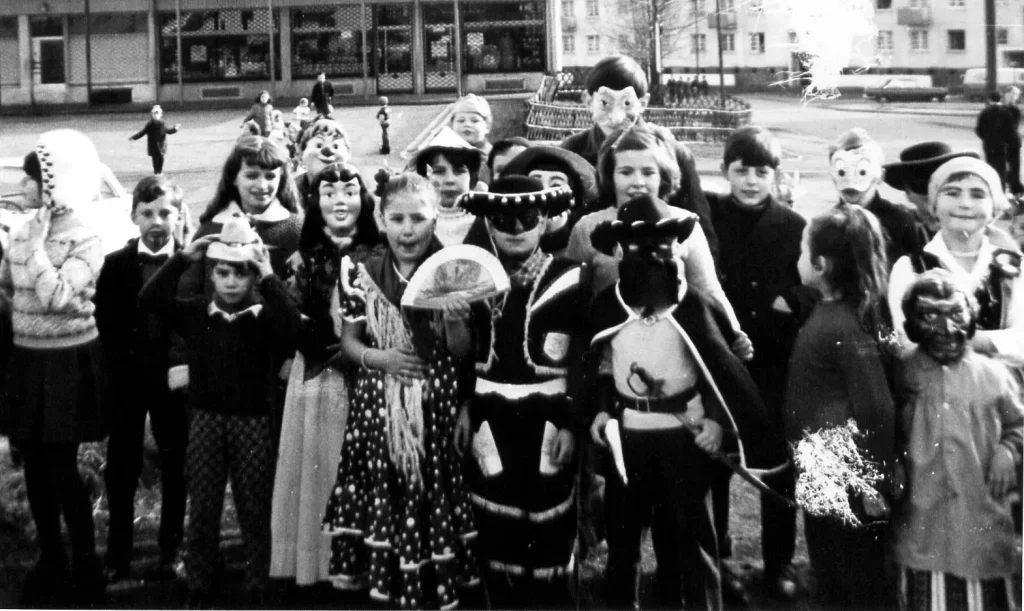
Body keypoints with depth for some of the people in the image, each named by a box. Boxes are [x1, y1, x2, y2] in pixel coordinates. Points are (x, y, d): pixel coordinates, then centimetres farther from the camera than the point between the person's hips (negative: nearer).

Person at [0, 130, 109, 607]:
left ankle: (86, 572, 13)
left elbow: (55, 298, -25)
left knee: (61, 468, -2)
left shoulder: (85, 242, -14)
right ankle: (49, 561, 28)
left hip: (67, 362, -6)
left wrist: (38, 242, -21)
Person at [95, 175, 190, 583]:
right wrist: (125, 368, -8)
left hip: (174, 378, -1)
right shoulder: (116, 264, 0)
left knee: (175, 467, 8)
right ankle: (118, 556, 17)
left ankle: (170, 553, 19)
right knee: (121, 468, 7)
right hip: (126, 380, 1)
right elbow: (107, 325, -1)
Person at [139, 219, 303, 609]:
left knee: (255, 511, 8)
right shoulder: (194, 313, -1)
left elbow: (293, 328, -26)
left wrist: (269, 278, -26)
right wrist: (183, 258, -15)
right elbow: (149, 301, -11)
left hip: (253, 421, -1)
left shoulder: (265, 317, -7)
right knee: (202, 510, 9)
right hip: (205, 419, 2)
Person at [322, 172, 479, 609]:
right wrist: (379, 358, -12)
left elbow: (463, 354, -1)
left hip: (436, 408, -1)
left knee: (433, 496, 2)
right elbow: (348, 342, 6)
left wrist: (456, 322, -21)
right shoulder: (365, 276, 1)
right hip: (380, 408, 1)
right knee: (385, 495, 4)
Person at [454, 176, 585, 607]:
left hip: (547, 422, -2)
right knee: (496, 534, 6)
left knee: (549, 537, 2)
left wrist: (571, 423, -10)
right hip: (490, 422, 3)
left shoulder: (570, 279, -3)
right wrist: (464, 408, 4)